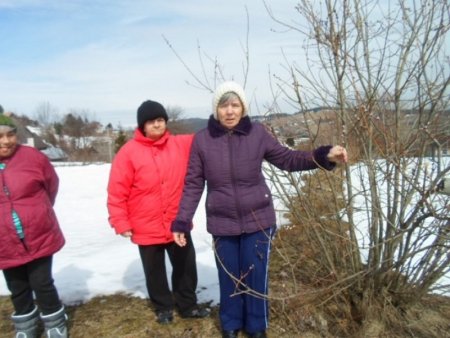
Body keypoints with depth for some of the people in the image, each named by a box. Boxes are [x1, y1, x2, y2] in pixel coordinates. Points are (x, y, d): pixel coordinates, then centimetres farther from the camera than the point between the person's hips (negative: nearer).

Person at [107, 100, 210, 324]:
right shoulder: (129, 152, -11)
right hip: (147, 228, -2)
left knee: (186, 267, 16)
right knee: (155, 271, 16)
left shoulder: (182, 144, -1)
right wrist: (121, 222, -11)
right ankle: (163, 307, 38)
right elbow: (117, 192, -10)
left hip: (178, 224, 3)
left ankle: (188, 305, 37)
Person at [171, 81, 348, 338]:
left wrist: (324, 156, -13)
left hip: (257, 220, 0)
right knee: (229, 277, 14)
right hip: (222, 223, 0)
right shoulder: (202, 139, -8)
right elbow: (193, 184, -3)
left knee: (256, 276, 11)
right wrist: (182, 222, -4)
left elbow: (287, 159, 0)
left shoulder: (257, 133, -8)